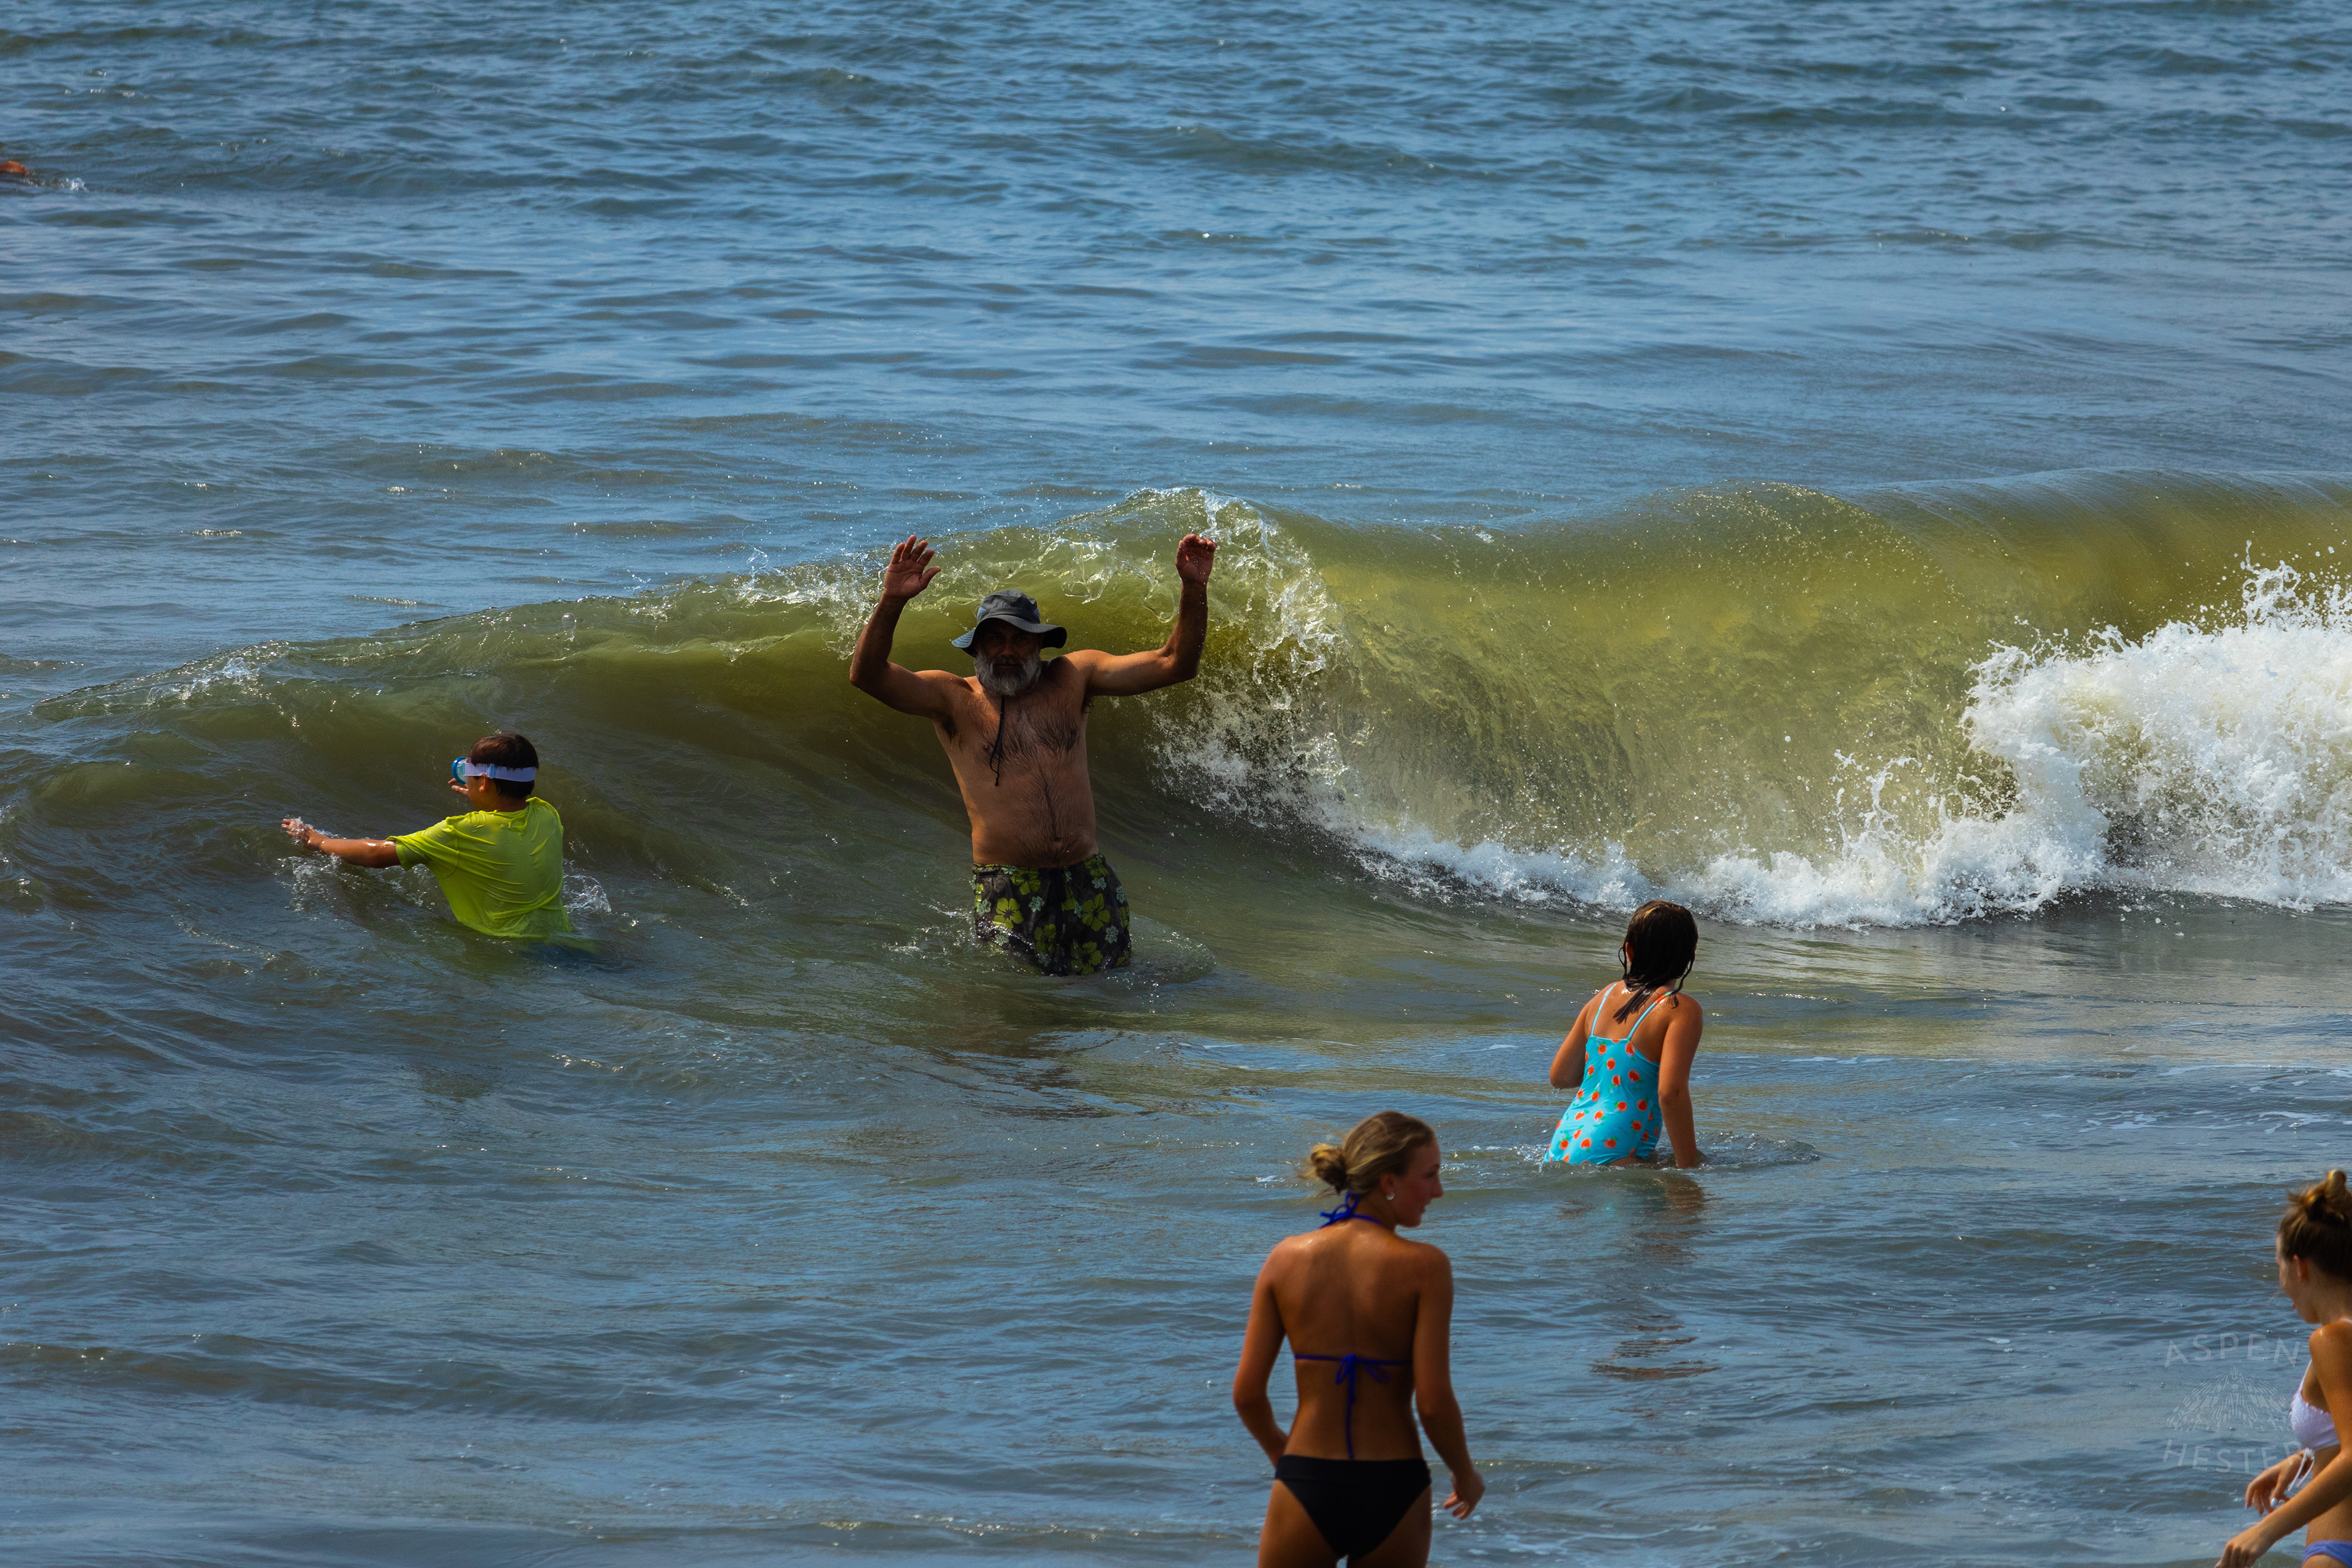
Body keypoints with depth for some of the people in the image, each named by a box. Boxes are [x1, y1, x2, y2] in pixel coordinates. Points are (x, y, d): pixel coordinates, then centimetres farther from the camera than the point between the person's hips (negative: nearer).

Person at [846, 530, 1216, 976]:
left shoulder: (1071, 678, 8)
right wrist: (891, 603, -30)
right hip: (1008, 886, -3)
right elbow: (867, 675, -14)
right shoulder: (954, 699, 0)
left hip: (1089, 881, 3)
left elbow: (1173, 665, 5)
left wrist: (1193, 590, -10)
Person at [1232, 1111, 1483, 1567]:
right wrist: (1466, 1476, 7)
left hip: (1305, 1483, 1)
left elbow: (1246, 1392, 0)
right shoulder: (1424, 1266, -10)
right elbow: (1434, 1403, -12)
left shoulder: (1288, 1258, -1)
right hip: (1393, 1489, -1)